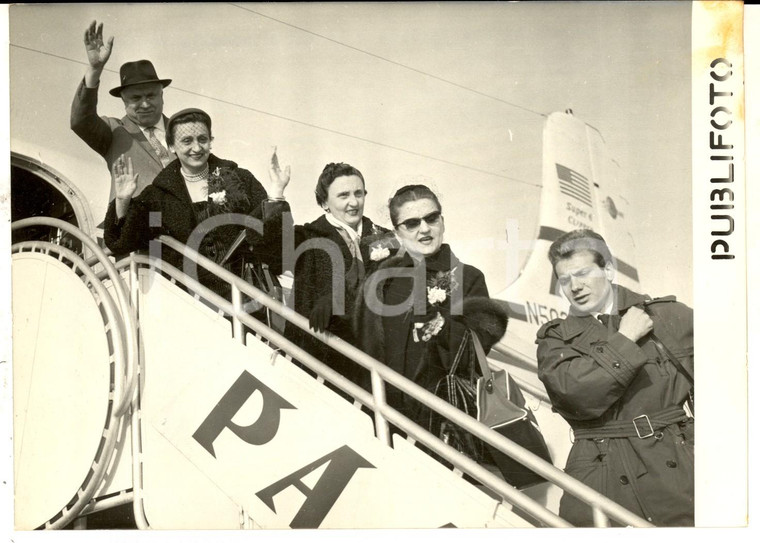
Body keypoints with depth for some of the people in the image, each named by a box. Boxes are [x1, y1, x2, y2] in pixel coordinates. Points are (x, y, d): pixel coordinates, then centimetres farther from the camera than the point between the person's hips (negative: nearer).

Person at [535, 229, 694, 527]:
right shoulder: (555, 339, 5)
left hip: (675, 469, 1)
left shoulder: (671, 316, 7)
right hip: (599, 478, -1)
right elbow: (578, 397, -13)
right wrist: (625, 340, -8)